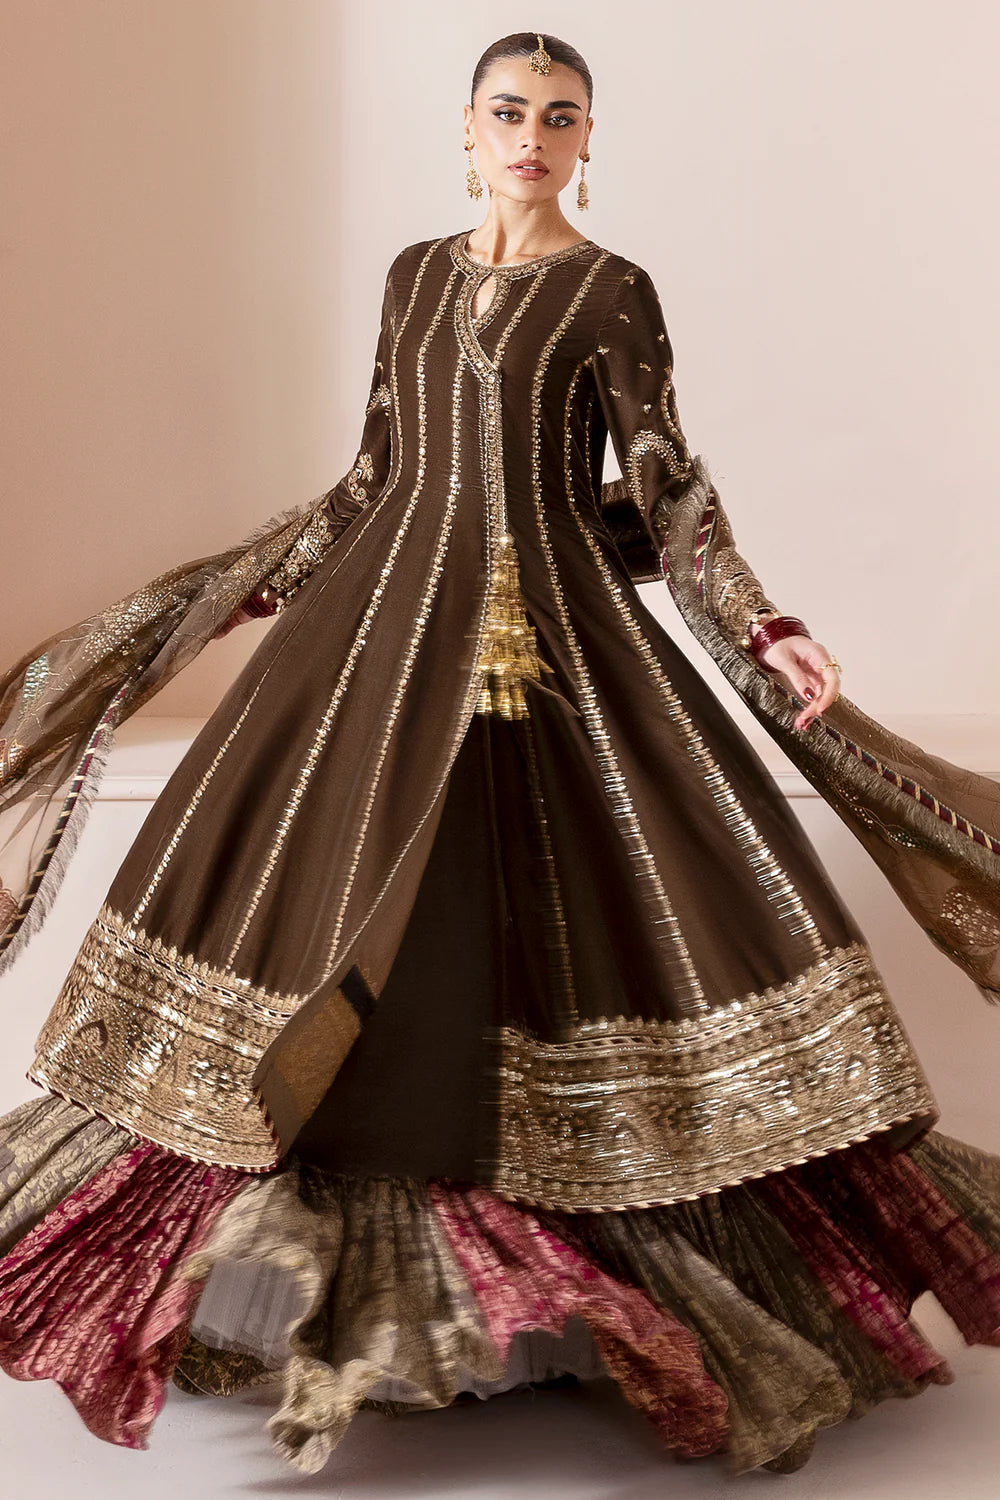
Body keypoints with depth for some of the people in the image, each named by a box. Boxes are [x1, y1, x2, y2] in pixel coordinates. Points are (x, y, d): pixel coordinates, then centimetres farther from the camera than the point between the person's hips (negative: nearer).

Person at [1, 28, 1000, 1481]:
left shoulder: (614, 291, 0)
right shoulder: (416, 274, 12)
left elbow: (669, 491, -3)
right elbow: (374, 476, 15)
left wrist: (765, 634, -16)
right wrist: (218, 588, 15)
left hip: (554, 626, -4)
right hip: (395, 610, 4)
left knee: (560, 902, -9)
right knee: (331, 888, -1)